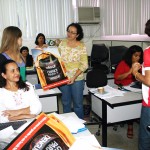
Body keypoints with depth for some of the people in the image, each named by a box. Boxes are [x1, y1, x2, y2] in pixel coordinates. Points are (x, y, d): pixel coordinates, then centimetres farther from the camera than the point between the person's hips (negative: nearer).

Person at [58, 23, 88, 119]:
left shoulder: (82, 46, -9)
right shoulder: (62, 43, 2)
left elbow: (84, 65, -11)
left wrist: (74, 77, -20)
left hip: (77, 79, -3)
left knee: (78, 104, 9)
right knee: (66, 103, 17)